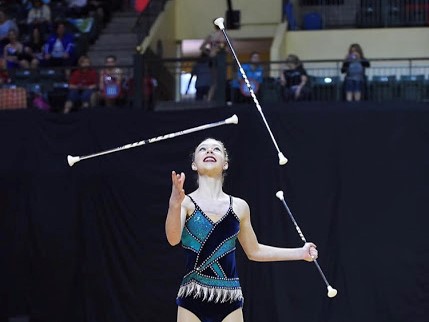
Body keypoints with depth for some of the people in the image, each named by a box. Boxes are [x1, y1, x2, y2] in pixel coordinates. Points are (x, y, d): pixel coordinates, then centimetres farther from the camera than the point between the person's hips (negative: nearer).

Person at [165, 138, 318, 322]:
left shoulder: (239, 207, 10)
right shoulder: (187, 202, -1)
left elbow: (254, 251, 24)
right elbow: (173, 239, -21)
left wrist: (301, 253, 23)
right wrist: (175, 203, -40)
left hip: (229, 300, 3)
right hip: (193, 299, -3)